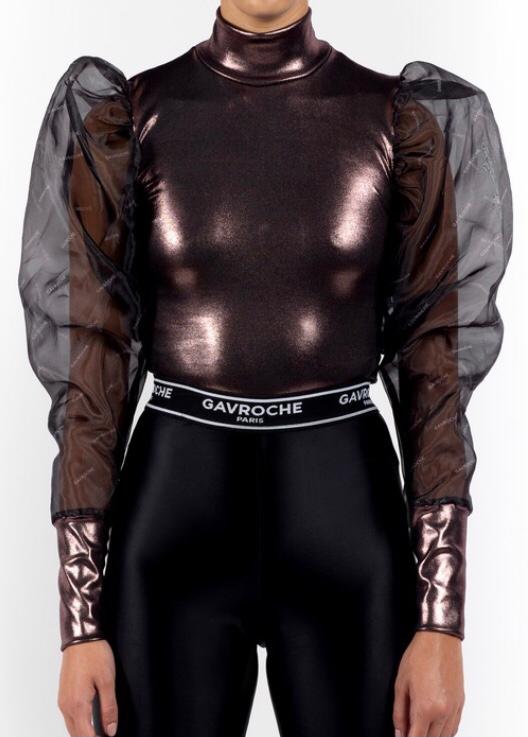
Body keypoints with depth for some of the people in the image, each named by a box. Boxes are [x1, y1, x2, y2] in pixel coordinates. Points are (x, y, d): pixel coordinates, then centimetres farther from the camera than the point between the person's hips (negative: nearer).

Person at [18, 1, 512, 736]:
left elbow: (437, 365, -1)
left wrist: (443, 623, -6)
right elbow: (90, 363, -1)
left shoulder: (409, 121, 0)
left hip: (346, 522, 0)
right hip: (174, 523, 0)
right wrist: (80, 623, -4)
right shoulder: (124, 118, -1)